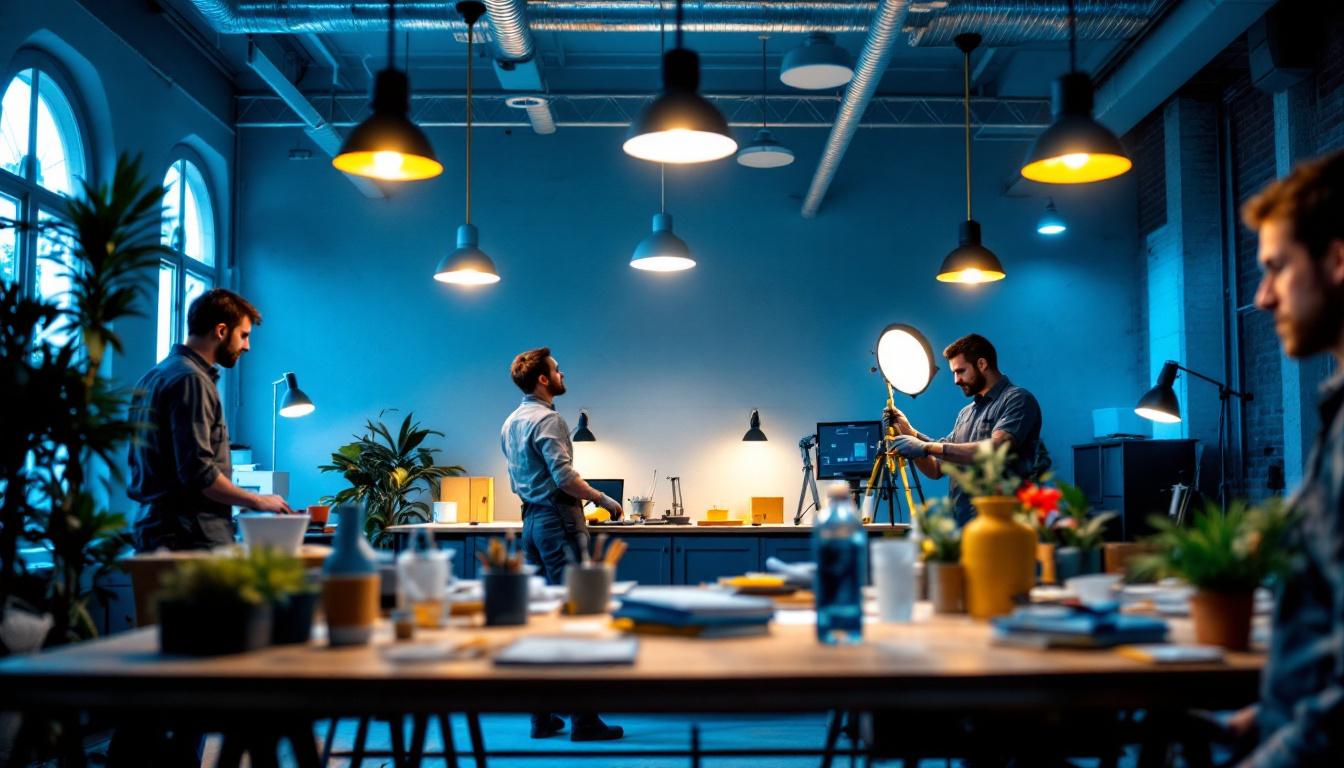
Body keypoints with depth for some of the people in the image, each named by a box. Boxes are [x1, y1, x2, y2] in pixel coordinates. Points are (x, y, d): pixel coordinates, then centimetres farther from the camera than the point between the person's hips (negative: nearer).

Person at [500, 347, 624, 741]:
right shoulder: (547, 419, -13)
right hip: (558, 520, -9)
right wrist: (603, 499, -9)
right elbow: (564, 477, -21)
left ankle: (542, 717, 14)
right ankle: (582, 719, -5)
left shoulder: (510, 423, 15)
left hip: (531, 520, 9)